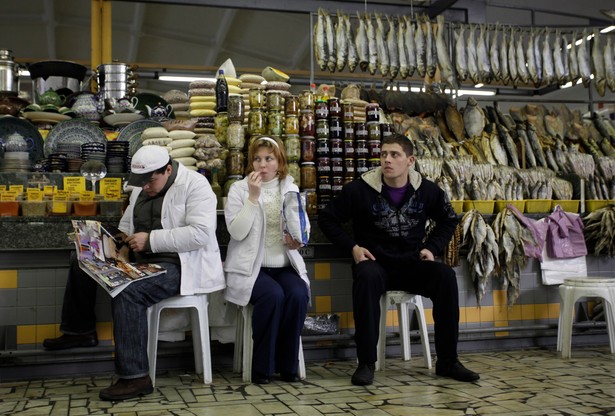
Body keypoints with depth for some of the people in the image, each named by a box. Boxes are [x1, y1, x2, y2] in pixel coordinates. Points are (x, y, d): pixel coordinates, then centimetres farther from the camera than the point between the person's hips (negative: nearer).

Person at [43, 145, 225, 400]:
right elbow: (126, 222, 22)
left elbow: (201, 234, -26)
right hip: (142, 260, 9)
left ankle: (135, 377, -25)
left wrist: (150, 239, -25)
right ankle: (81, 330, 26)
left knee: (127, 292, -33)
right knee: (81, 262, 11)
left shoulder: (194, 185, -14)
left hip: (179, 265, -9)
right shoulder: (141, 187, 12)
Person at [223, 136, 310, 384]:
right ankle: (262, 367, -13)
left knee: (298, 295, -27)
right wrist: (253, 197, -16)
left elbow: (304, 226, 16)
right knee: (273, 295, -32)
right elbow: (237, 232, -11)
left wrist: (299, 239, -7)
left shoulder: (291, 189, 12)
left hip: (285, 265, 3)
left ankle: (288, 365, -8)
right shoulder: (239, 189, 1)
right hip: (250, 267, -3)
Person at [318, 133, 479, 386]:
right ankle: (366, 363, -27)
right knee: (367, 276, -37)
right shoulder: (360, 189, -8)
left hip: (411, 264, 3)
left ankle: (447, 361, -11)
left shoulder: (427, 190, 0)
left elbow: (448, 220, 19)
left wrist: (432, 248, 4)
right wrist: (352, 247, -8)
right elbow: (327, 218, 2)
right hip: (375, 262, -2)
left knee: (445, 276, -25)